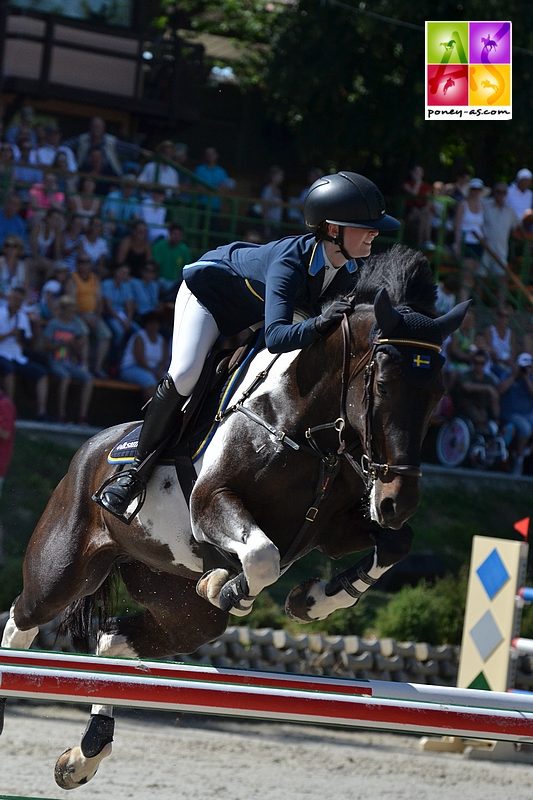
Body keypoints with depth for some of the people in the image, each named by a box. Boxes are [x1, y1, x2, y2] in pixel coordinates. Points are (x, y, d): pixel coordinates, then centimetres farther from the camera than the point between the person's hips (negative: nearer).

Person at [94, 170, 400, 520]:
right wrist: (318, 323, -69)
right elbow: (276, 336, -53)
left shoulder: (350, 271, -22)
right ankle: (137, 471, -12)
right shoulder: (290, 261, -43)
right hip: (212, 290, -8)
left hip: (257, 311, 8)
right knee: (185, 374, -25)